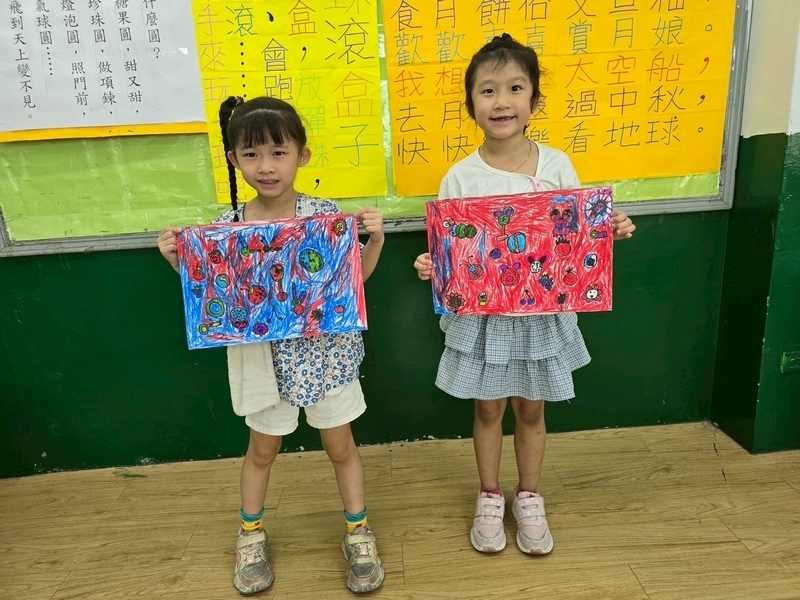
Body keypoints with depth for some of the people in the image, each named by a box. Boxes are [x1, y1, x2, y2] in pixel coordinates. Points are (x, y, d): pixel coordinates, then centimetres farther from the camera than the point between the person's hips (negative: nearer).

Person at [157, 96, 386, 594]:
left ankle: (359, 532, 39)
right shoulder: (228, 226, -9)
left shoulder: (325, 214, -12)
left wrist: (375, 240, -19)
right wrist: (178, 261, -14)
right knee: (263, 448, 21)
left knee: (340, 444, 16)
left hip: (325, 352, -1)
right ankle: (251, 533, 46)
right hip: (265, 357, 1)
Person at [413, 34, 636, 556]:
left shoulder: (556, 165, -6)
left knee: (531, 410, 18)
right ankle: (490, 496, 40)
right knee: (488, 409, 15)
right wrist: (430, 266, -26)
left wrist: (610, 231, -17)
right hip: (482, 314, -1)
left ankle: (529, 497, 41)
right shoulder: (461, 177, -10)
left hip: (542, 311, 1)